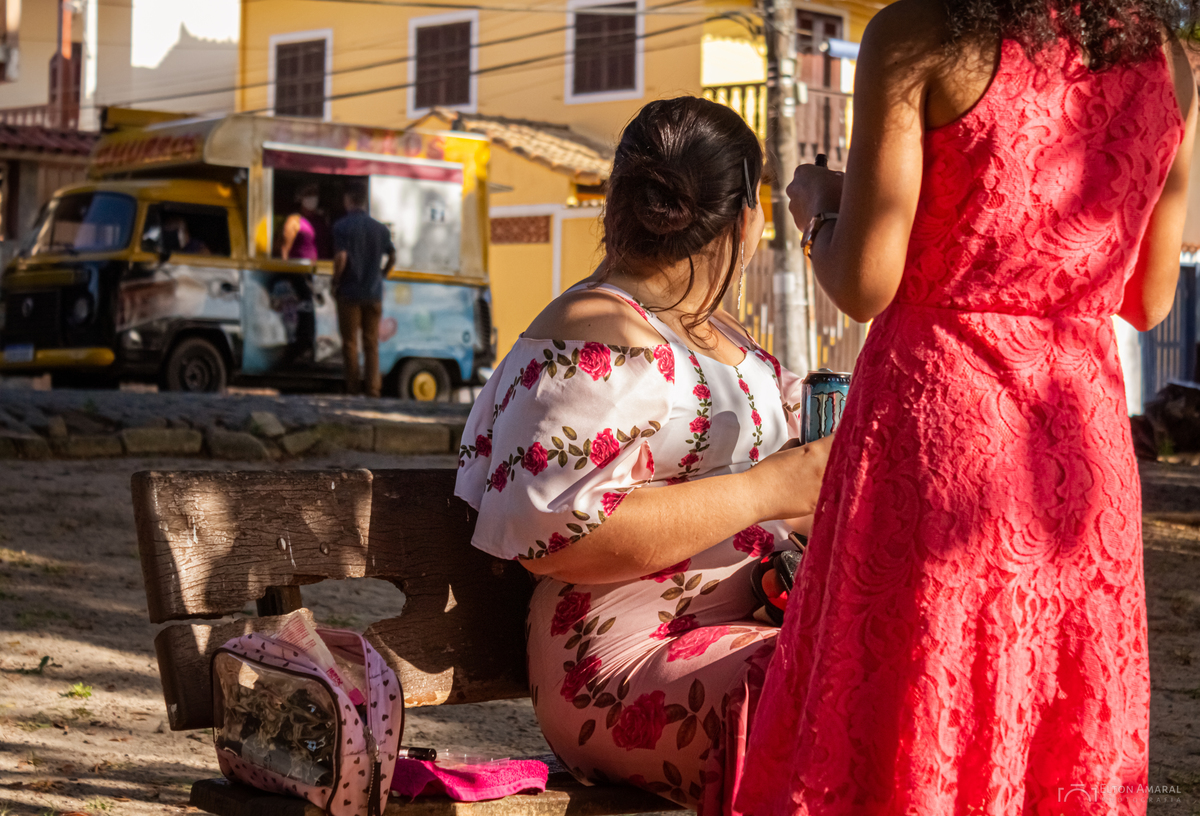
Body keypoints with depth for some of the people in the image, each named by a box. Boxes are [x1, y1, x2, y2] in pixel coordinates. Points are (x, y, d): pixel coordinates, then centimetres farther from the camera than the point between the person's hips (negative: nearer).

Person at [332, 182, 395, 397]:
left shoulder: (342, 226, -9)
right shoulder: (380, 228, 6)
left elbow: (341, 257, -18)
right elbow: (392, 257, 9)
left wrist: (335, 283, -7)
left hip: (349, 292, -4)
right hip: (374, 293, 4)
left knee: (350, 341, 4)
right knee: (371, 342, 8)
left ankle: (353, 386, 5)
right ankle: (373, 387, 3)